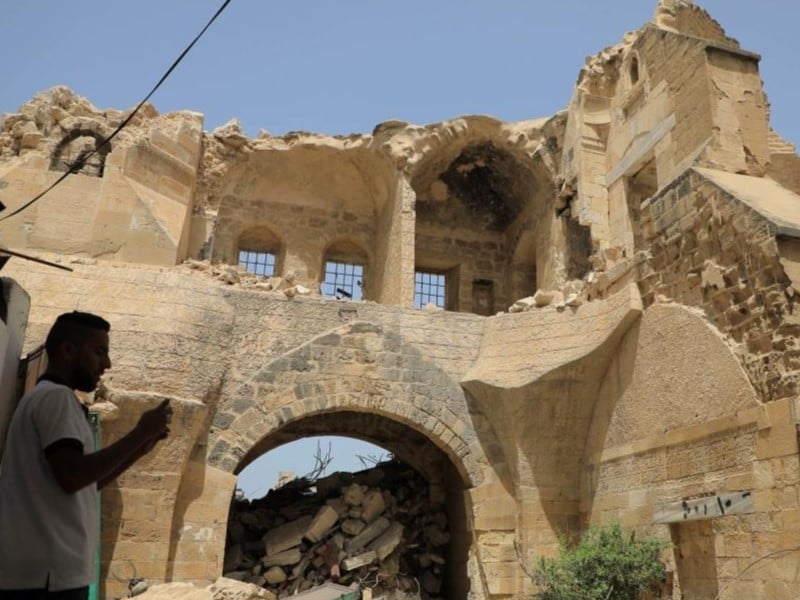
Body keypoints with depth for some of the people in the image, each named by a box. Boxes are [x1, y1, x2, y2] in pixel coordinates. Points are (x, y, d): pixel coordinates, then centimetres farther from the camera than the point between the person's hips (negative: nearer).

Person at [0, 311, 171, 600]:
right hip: (49, 572, -10)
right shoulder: (56, 396, -10)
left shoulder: (42, 397, 22)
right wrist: (141, 433, -14)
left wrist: (140, 449, 15)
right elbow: (72, 476, -23)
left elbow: (85, 484, 23)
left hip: (37, 569, 10)